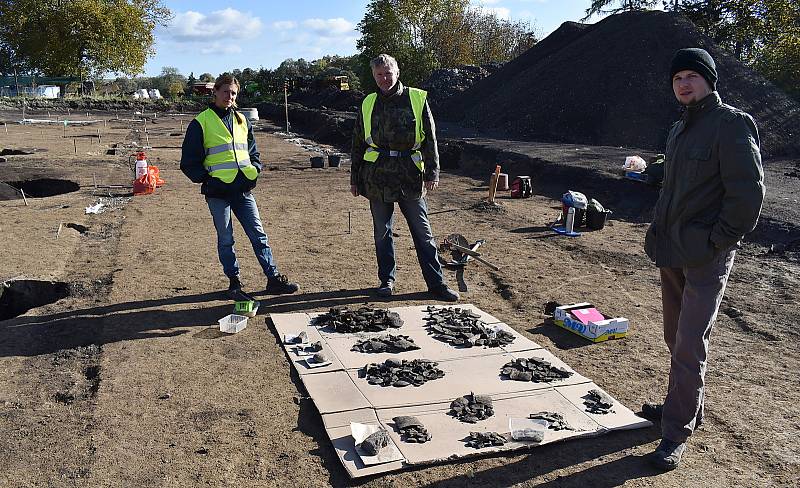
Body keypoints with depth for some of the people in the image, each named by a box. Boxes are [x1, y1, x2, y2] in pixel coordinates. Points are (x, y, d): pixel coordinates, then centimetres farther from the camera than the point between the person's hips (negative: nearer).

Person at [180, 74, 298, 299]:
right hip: (218, 191, -4)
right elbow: (189, 162, 0)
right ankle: (234, 283, 17)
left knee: (258, 234, 4)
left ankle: (274, 279, 10)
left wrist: (254, 171, 7)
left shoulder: (241, 120, 14)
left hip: (243, 189, 4)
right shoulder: (201, 122, -1)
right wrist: (205, 179, -10)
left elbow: (253, 151, 23)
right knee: (225, 239, 5)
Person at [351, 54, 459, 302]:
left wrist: (432, 172, -5)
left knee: (422, 231, 2)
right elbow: (358, 143, 16)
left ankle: (436, 283, 9)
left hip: (410, 175, -2)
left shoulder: (417, 99, 3)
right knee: (382, 231, 10)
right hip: (377, 175, 2)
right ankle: (386, 280, 23)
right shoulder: (368, 104, 10)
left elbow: (430, 139, 2)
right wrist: (354, 178, 14)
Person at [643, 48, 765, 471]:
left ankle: (677, 433, 5)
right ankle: (685, 407, 34)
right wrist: (658, 233, 14)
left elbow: (749, 193, -15)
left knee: (689, 346, -5)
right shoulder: (679, 130, 14)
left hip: (705, 258, -8)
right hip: (672, 253, 8)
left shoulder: (731, 125, -11)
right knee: (676, 337, 17)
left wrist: (717, 242, -15)